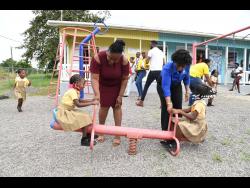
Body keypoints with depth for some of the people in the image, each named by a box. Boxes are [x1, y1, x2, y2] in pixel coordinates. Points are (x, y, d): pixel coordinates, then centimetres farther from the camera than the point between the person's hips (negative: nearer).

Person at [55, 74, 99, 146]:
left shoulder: (75, 91, 4)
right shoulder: (72, 92, -24)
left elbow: (79, 100, 14)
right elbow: (78, 104, -32)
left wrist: (91, 100, 5)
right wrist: (91, 103, -30)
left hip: (69, 111, 10)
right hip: (64, 113, -10)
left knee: (84, 116, 10)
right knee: (83, 119, -18)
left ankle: (87, 134, 19)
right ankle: (84, 140, -10)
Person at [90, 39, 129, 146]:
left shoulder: (124, 61, -28)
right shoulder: (98, 58, -33)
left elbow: (124, 79, -17)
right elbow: (94, 78, -34)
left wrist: (120, 96, -16)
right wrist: (97, 94, -46)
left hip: (116, 85, 1)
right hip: (103, 84, 0)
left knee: (117, 106, -2)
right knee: (104, 106, -2)